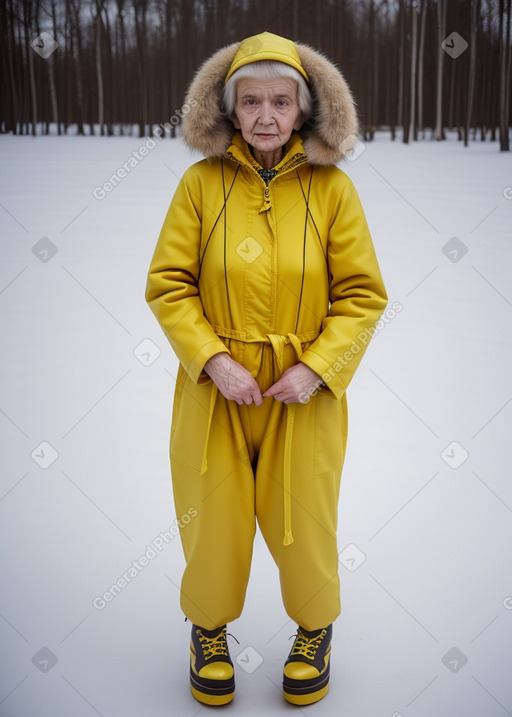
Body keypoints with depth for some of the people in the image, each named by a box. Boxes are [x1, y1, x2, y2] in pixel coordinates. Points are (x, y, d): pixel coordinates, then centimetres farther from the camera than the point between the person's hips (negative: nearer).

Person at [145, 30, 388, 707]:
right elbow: (167, 283, -3)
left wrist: (317, 369, -14)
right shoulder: (201, 182, -4)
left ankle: (315, 629, 41)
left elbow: (363, 294, -3)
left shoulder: (332, 188, -4)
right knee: (215, 516, 12)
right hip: (216, 386, 0)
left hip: (305, 390, 0)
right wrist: (213, 360, -14)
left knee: (304, 519, 11)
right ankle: (209, 630, 41)